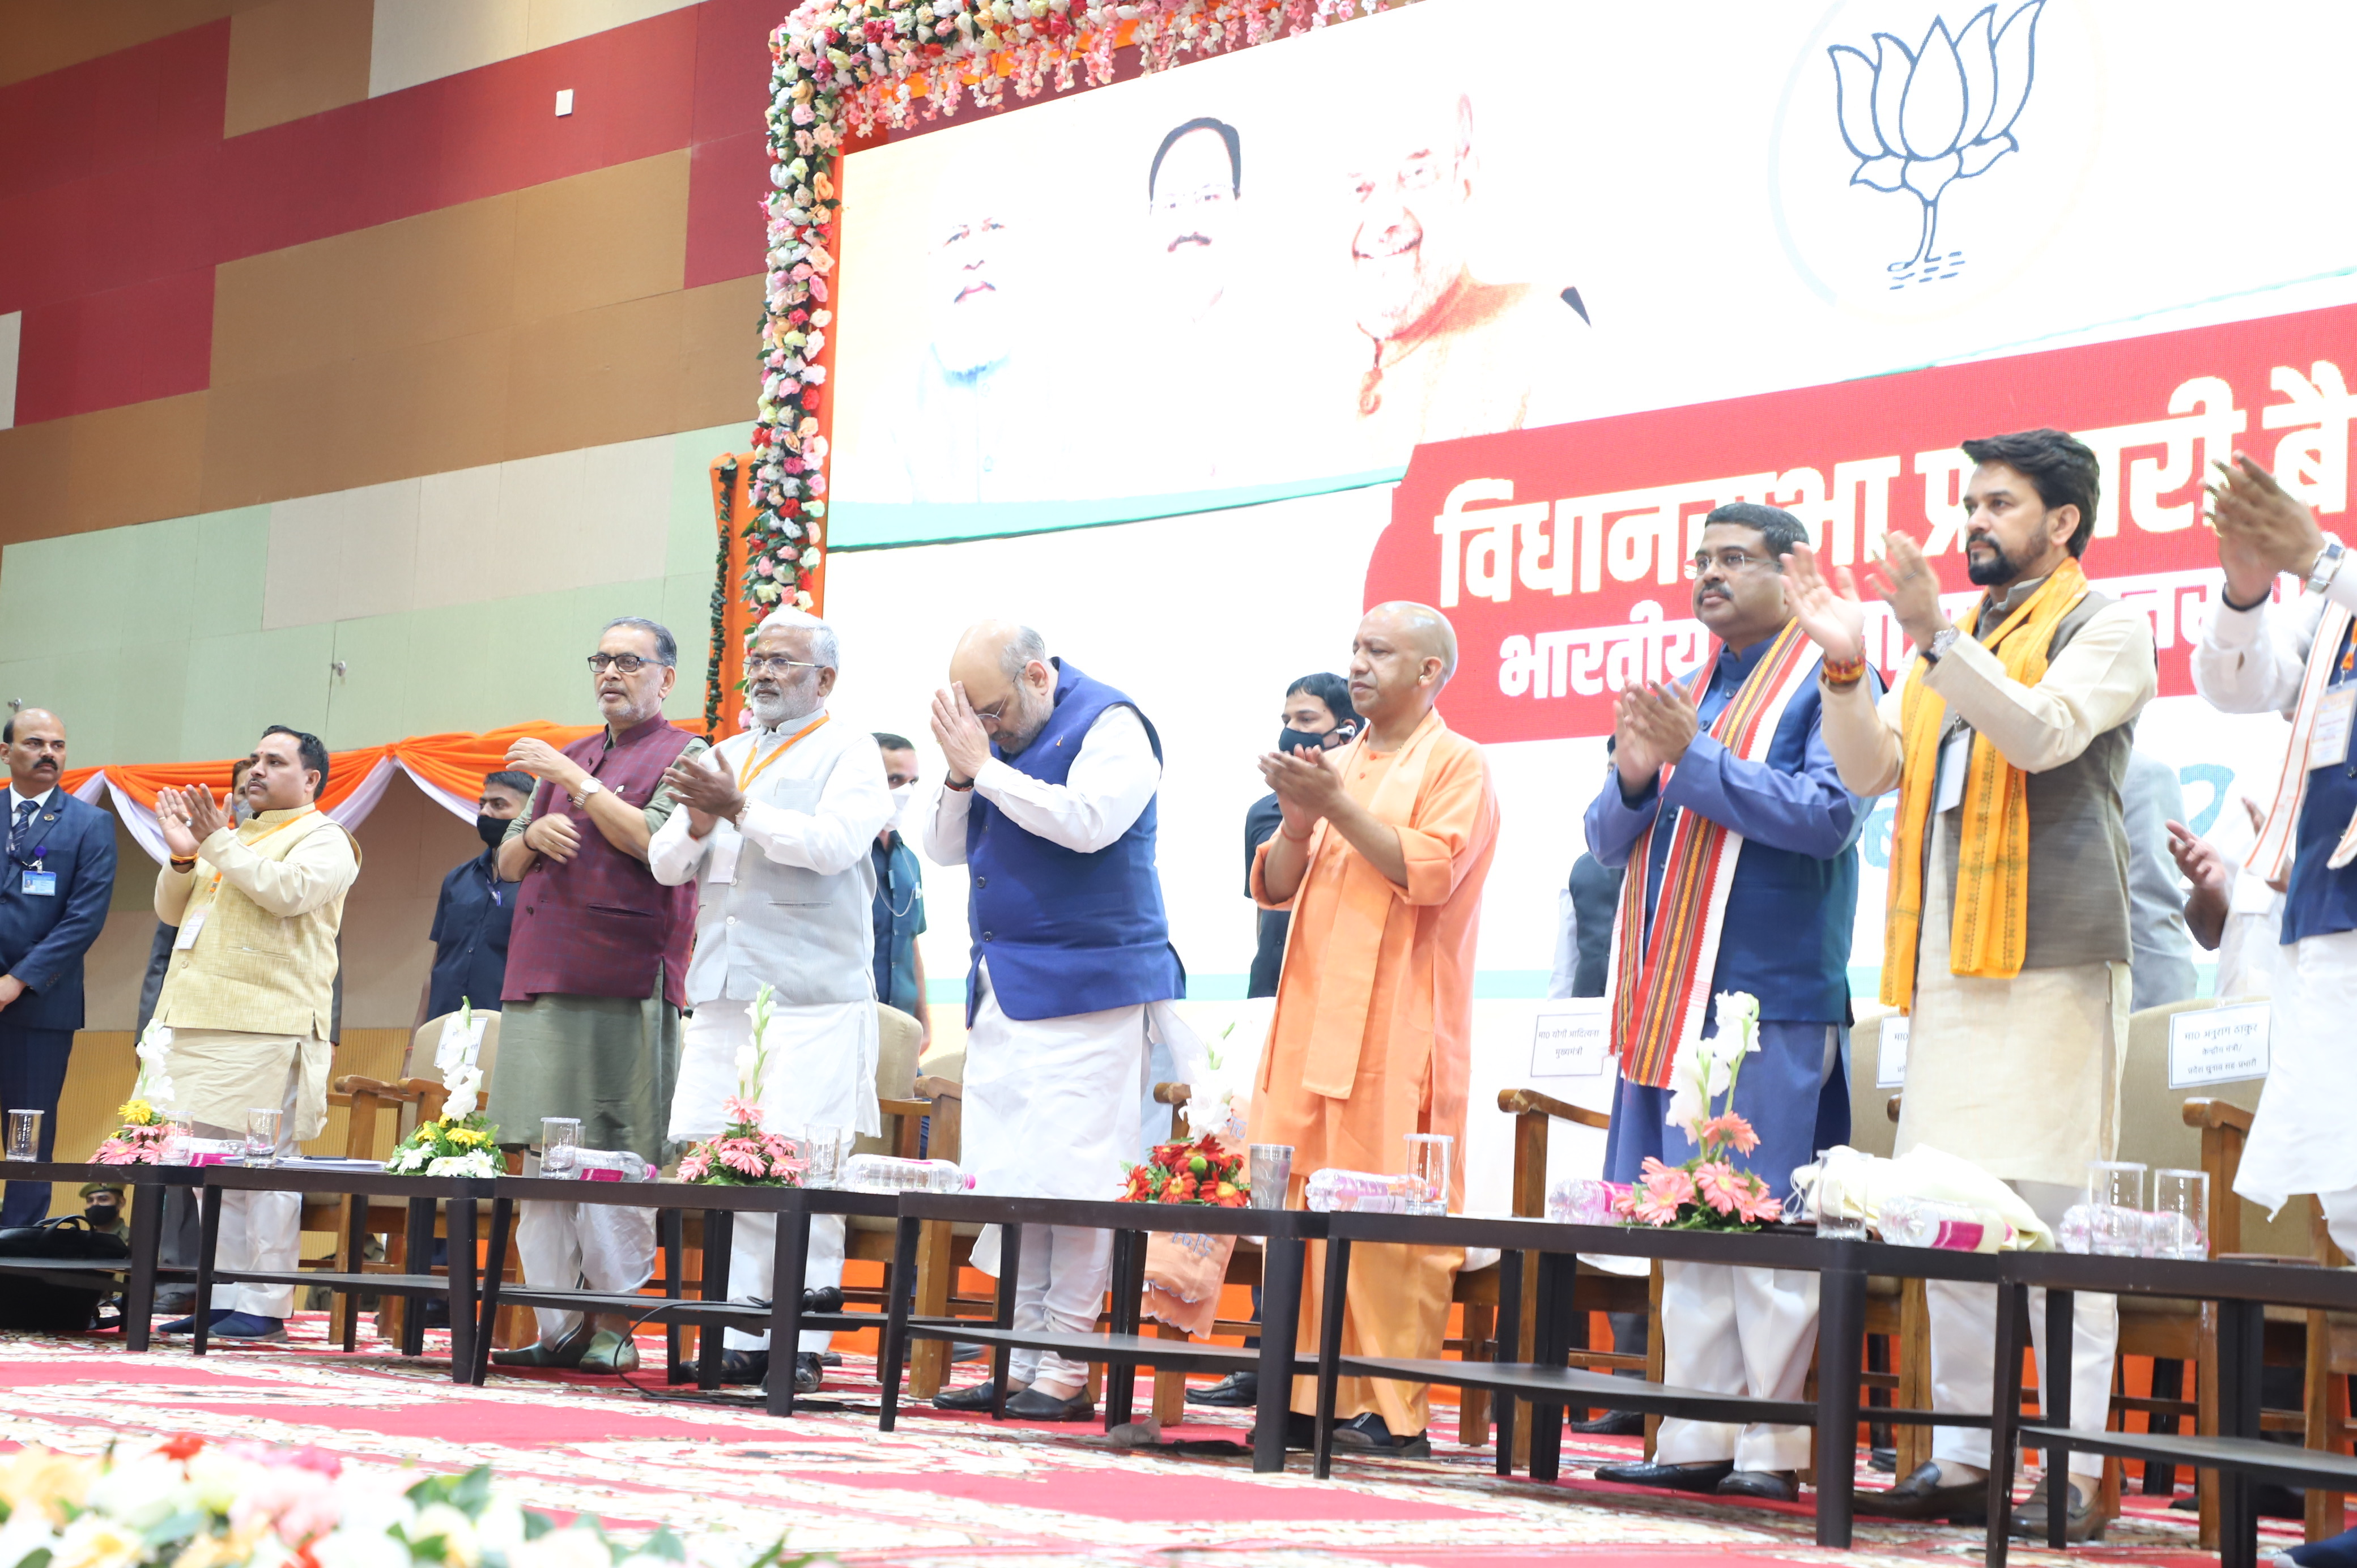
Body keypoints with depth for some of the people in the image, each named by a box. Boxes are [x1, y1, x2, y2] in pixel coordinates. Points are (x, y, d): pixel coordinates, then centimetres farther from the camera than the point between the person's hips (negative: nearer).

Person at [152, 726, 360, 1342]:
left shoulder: (323, 840, 3)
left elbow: (288, 891, -17)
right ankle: (219, 1296, 11)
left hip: (266, 1028, -8)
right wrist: (183, 857, 6)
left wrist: (218, 844, -13)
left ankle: (264, 1306, -10)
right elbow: (171, 911, 24)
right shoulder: (236, 836, 26)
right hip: (201, 1024, 8)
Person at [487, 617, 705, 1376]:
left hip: (623, 983, -7)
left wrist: (574, 781, -8)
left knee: (613, 1160, -9)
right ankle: (556, 1326, 5)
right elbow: (507, 865, 25)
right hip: (541, 978, 7)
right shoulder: (567, 757, 24)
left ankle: (614, 1329, -5)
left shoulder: (682, 755, 4)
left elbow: (656, 843, -12)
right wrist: (533, 835, 3)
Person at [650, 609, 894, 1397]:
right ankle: (742, 1337, 3)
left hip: (812, 998, -6)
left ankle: (802, 1344, -6)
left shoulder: (848, 753, 4)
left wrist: (740, 810, -16)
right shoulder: (722, 756, 22)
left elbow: (835, 843, -13)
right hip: (723, 994, 6)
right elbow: (666, 866, 18)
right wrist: (697, 825, -3)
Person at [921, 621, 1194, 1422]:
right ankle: (1020, 1360, 12)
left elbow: (1087, 821, -21)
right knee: (1005, 1182, 6)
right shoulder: (992, 736, 16)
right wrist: (961, 775, -2)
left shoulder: (1111, 725, -5)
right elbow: (944, 848, 16)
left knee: (1070, 1181, -9)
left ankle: (1066, 1372, -4)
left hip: (1087, 991, -8)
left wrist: (984, 765, -15)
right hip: (1003, 992, 8)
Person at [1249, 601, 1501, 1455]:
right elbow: (1274, 886, 16)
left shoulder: (1456, 764, 1)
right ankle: (1310, 1395, 4)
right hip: (1313, 1018, 6)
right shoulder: (1337, 764, 21)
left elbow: (1429, 872, -14)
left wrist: (1337, 805, -14)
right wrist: (1300, 817, -2)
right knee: (1302, 1205, 0)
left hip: (1396, 1026, -6)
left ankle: (1393, 1410, -7)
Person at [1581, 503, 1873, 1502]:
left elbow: (1828, 817, -15)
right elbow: (1608, 840, 19)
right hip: (1676, 996, 7)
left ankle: (1773, 1450, -3)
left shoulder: (1826, 681, -1)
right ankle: (1695, 1442, 12)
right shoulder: (1688, 691, 20)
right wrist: (1633, 778, -3)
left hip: (1770, 997, -7)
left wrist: (1694, 759, -17)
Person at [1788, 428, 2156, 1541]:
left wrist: (1934, 637, -22)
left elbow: (2044, 733, -14)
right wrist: (1845, 665, 1)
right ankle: (1959, 1458, 11)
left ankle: (2072, 1470, -8)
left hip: (2050, 958, -7)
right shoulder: (1959, 639, 25)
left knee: (2054, 1212, -10)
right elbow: (1874, 771, 17)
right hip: (1950, 962, 7)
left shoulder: (2103, 625, 4)